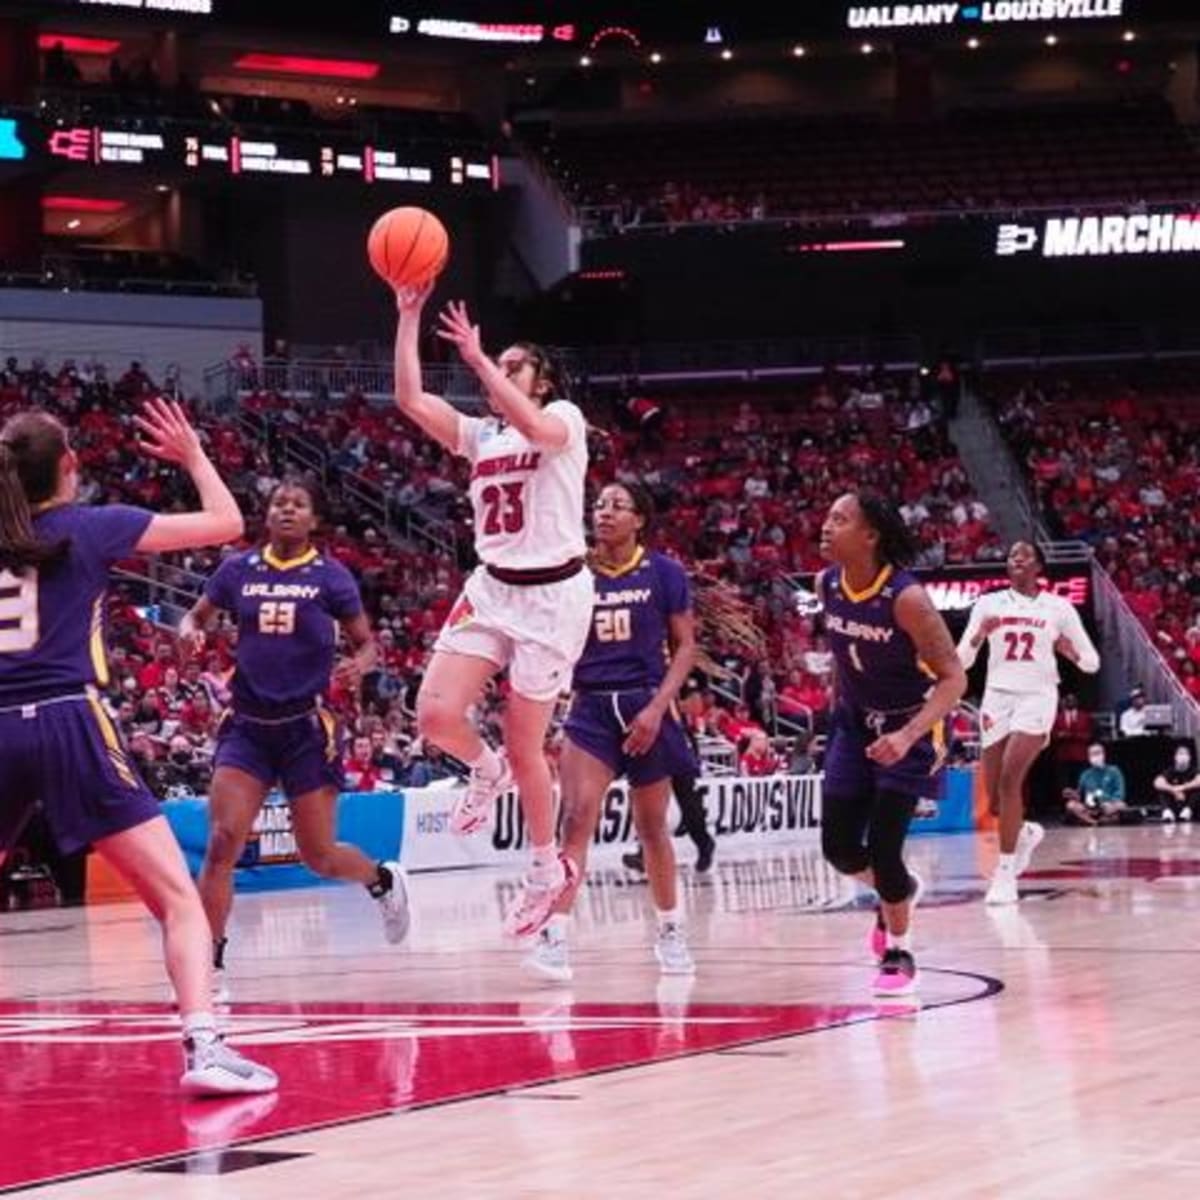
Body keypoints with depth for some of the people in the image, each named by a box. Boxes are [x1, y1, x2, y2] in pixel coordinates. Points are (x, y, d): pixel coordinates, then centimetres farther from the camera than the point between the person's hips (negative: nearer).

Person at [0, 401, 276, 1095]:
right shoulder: (91, 528, 4)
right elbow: (226, 524, 10)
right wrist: (193, 455, 26)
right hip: (70, 725, -4)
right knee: (178, 896, -5)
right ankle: (203, 1046, -22)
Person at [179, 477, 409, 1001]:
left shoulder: (330, 575, -1)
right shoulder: (238, 569, 5)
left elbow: (365, 641, 4)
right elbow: (197, 614, 15)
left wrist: (359, 664, -19)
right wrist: (188, 630, -9)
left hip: (307, 727, -2)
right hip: (247, 725, 2)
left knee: (319, 856, 3)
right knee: (223, 840, -14)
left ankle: (384, 880, 38)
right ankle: (211, 967, -11)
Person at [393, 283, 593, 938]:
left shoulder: (564, 419, -3)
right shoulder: (479, 435, 12)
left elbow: (533, 427, -29)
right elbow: (410, 398, -1)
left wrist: (478, 358, -28)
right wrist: (409, 316, -7)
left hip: (553, 595, -5)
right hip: (491, 589, 5)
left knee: (523, 748, 0)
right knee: (436, 715, -14)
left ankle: (547, 867, 20)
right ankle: (486, 769, 21)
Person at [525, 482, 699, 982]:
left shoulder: (663, 573, -3)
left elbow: (685, 645, -2)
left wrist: (657, 707, -11)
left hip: (645, 706, -1)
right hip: (591, 707, 1)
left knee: (651, 825, 10)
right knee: (577, 816, -16)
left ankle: (670, 931, 28)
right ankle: (554, 937, -22)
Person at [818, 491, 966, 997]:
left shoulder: (906, 598, -27)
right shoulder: (827, 585, -9)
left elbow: (954, 677, -26)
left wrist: (908, 735, -38)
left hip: (909, 728, -6)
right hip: (855, 724, 6)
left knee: (883, 847, -11)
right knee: (839, 848, 3)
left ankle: (899, 954, 11)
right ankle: (898, 890, 36)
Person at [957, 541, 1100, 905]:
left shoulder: (1058, 607, 4)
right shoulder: (989, 604, 8)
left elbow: (1092, 663, 7)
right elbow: (962, 661, 4)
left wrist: (1070, 652, -14)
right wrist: (979, 634, -15)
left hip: (1037, 697, -3)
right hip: (997, 697, 3)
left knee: (1010, 779, -23)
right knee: (995, 800, 4)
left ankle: (1006, 871, -17)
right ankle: (1026, 832, 38)